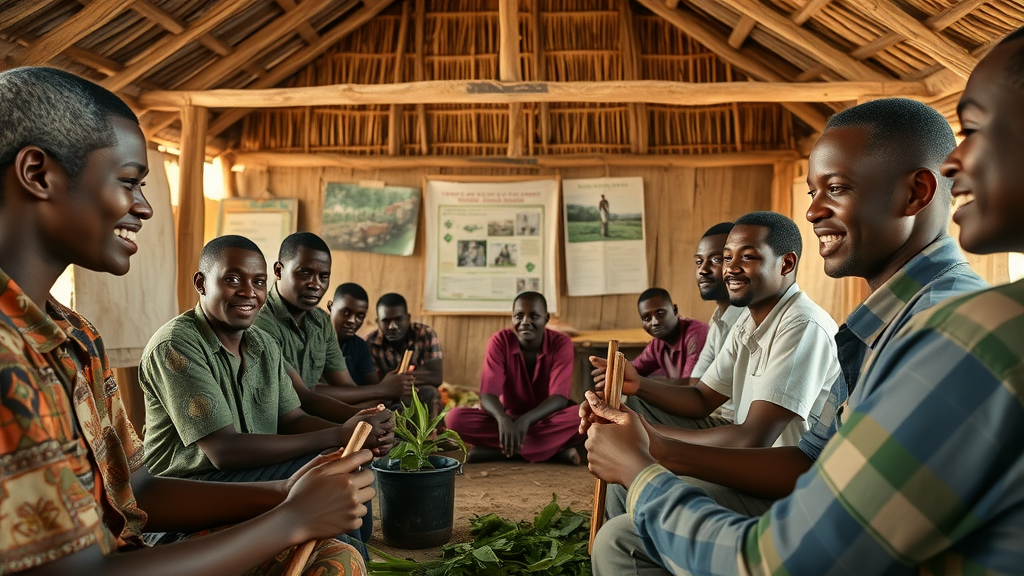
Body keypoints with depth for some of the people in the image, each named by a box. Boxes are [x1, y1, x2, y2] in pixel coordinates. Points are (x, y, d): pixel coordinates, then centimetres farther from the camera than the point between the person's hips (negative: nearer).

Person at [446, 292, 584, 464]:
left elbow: (559, 397, -21)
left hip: (547, 418, -1)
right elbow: (487, 394, -19)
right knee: (455, 417, -27)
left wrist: (526, 420, -40)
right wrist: (503, 419, -42)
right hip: (509, 417, 1)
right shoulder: (499, 341, -11)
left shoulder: (561, 343, -13)